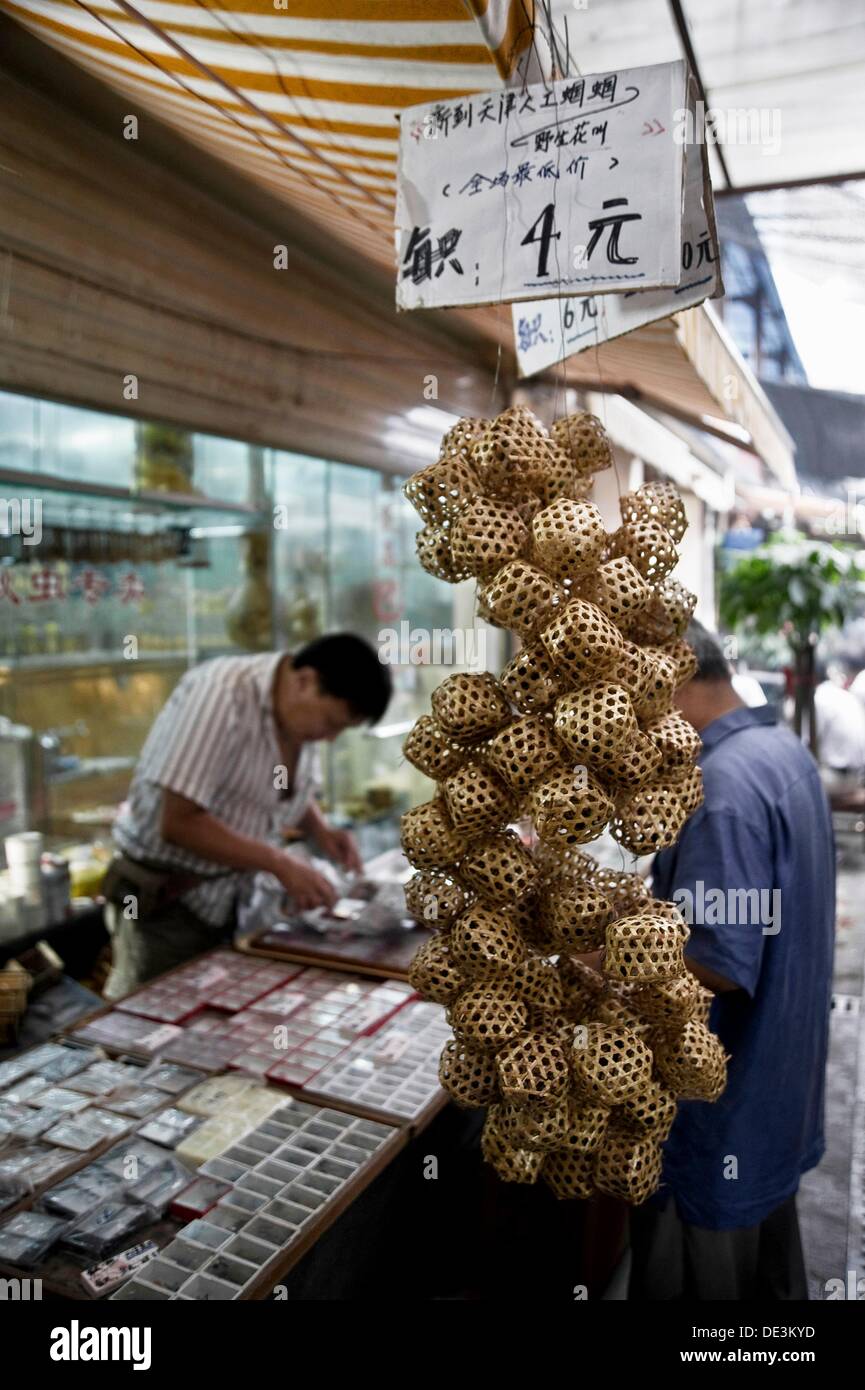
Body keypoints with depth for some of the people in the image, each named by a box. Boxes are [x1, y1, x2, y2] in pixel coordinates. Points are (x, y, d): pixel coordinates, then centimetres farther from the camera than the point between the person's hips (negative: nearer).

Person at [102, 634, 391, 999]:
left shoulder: (300, 714, -2)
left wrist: (321, 831, -2)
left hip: (228, 899, 7)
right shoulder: (220, 695, -25)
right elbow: (178, 823, -27)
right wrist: (281, 864, -24)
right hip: (165, 902, -7)